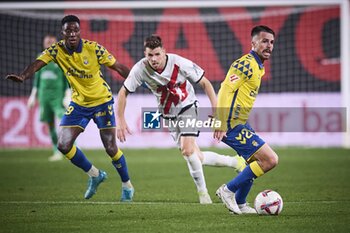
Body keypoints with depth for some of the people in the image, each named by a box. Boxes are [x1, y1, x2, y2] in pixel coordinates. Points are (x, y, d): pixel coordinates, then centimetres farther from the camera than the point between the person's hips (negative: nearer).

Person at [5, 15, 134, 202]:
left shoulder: (93, 48, -19)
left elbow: (118, 67, -11)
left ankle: (127, 186, 18)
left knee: (111, 148, -7)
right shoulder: (56, 50, -13)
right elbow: (37, 64, -28)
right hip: (78, 103, 4)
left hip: (102, 101, -4)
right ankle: (95, 175, 18)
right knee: (63, 145, -5)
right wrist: (23, 76, -49)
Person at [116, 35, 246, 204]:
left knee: (187, 149, -23)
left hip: (187, 106, -3)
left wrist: (215, 109, -19)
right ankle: (234, 162, 27)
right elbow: (123, 93, -11)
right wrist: (121, 120, -17)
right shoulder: (140, 69, -22)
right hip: (168, 114, 3)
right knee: (196, 158, 3)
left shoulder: (180, 64, -26)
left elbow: (205, 83, -14)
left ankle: (202, 192, -3)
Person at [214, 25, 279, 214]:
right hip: (233, 125, -11)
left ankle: (239, 204, 30)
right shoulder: (246, 64, -15)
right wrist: (221, 125, -26)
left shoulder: (257, 66, 17)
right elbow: (225, 91, -22)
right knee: (270, 159, -13)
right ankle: (228, 190, -4)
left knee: (256, 162, 23)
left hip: (240, 124, 11)